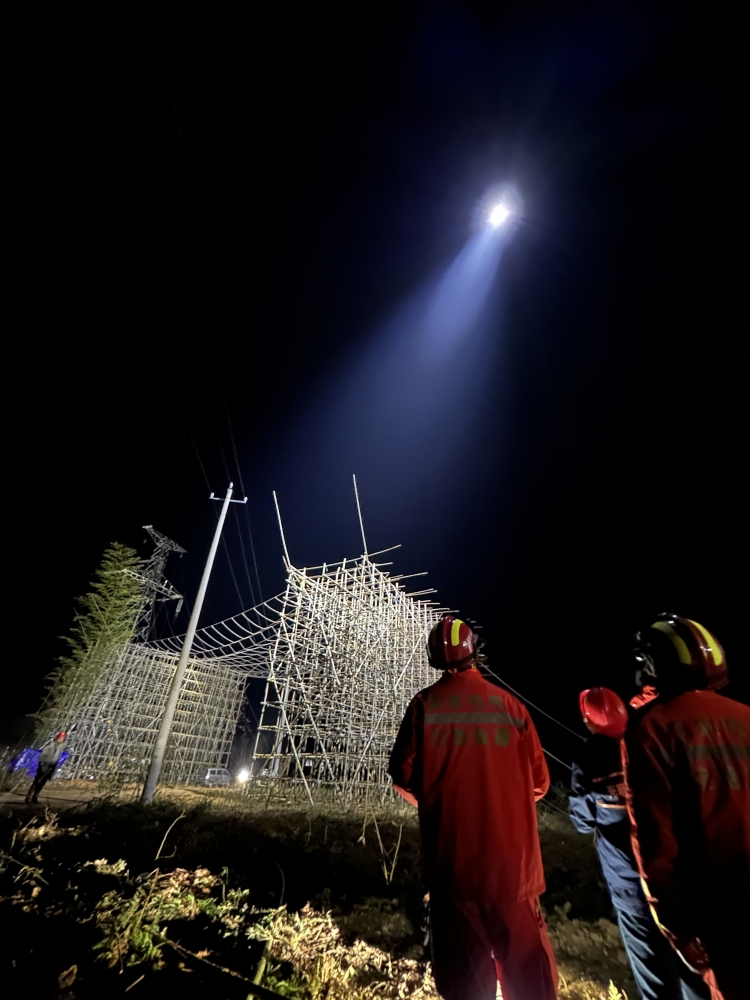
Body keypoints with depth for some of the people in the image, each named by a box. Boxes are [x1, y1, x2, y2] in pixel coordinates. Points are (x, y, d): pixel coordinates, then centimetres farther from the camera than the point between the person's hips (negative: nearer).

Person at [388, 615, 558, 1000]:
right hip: (510, 860, 1)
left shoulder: (425, 705, -11)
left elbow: (403, 779, -8)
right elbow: (538, 783, -1)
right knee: (525, 967, 19)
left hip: (451, 860, 0)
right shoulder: (508, 704, -8)